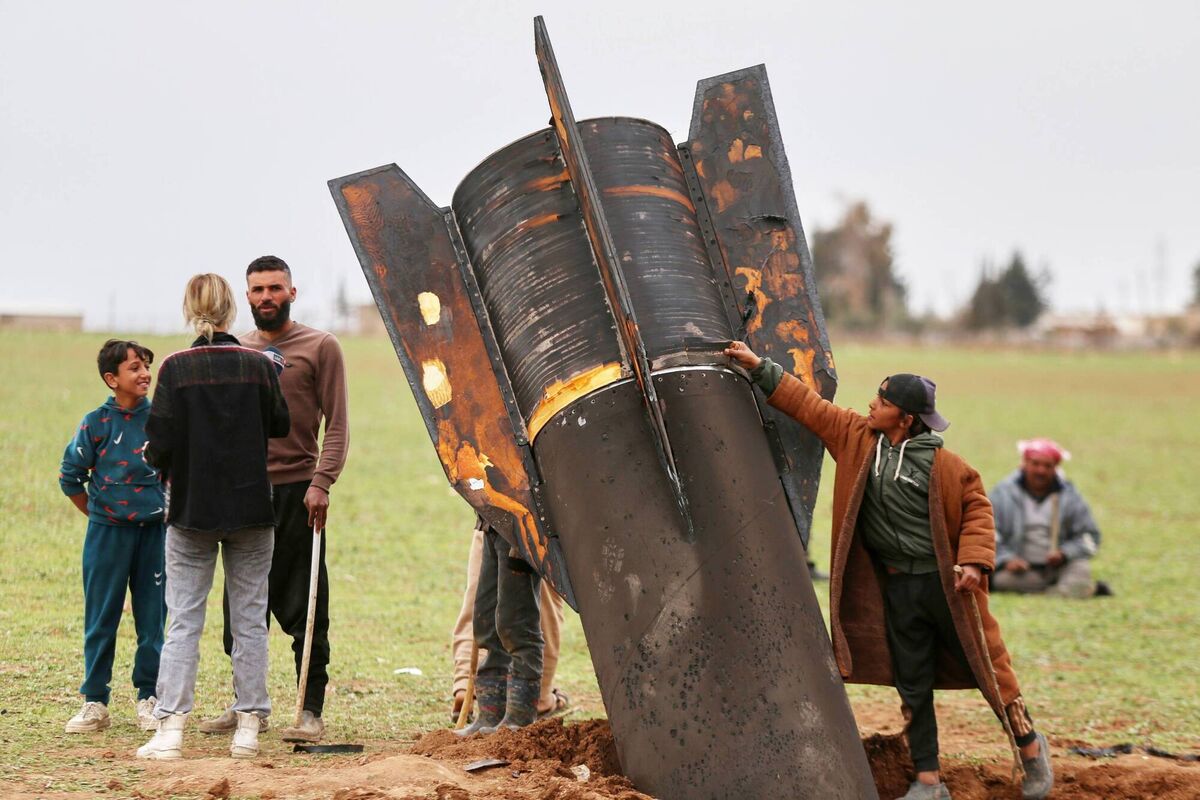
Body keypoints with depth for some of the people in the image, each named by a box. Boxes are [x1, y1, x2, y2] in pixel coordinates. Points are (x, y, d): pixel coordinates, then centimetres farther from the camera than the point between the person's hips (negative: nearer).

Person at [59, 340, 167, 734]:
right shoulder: (97, 424, -5)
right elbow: (70, 476, 3)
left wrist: (168, 511, 6)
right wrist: (98, 514, 6)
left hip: (154, 530, 2)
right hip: (108, 534, -1)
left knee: (153, 617, 5)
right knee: (101, 617, 3)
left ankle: (149, 698, 15)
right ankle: (95, 702, 10)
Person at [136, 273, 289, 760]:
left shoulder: (176, 368, -8)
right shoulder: (257, 365, -3)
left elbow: (160, 440, -11)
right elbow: (280, 424, 8)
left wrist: (161, 466, 10)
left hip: (192, 507, -1)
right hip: (251, 509, 1)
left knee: (184, 620, 3)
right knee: (249, 619, 8)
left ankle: (170, 731, -4)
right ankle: (248, 729, 9)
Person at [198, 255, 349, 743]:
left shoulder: (319, 347, 1)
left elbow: (337, 424, -3)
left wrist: (321, 482, -14)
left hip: (297, 490, -5)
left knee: (304, 610, -3)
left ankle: (311, 711, 1)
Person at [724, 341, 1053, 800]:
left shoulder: (942, 465, -12)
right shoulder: (857, 437, 1)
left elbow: (977, 507, -4)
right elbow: (806, 405, 7)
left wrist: (973, 560, -16)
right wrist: (759, 367, 5)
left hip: (946, 583, -4)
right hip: (897, 587, 4)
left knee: (986, 667, 3)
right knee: (912, 686, 7)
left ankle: (1030, 745, 25)